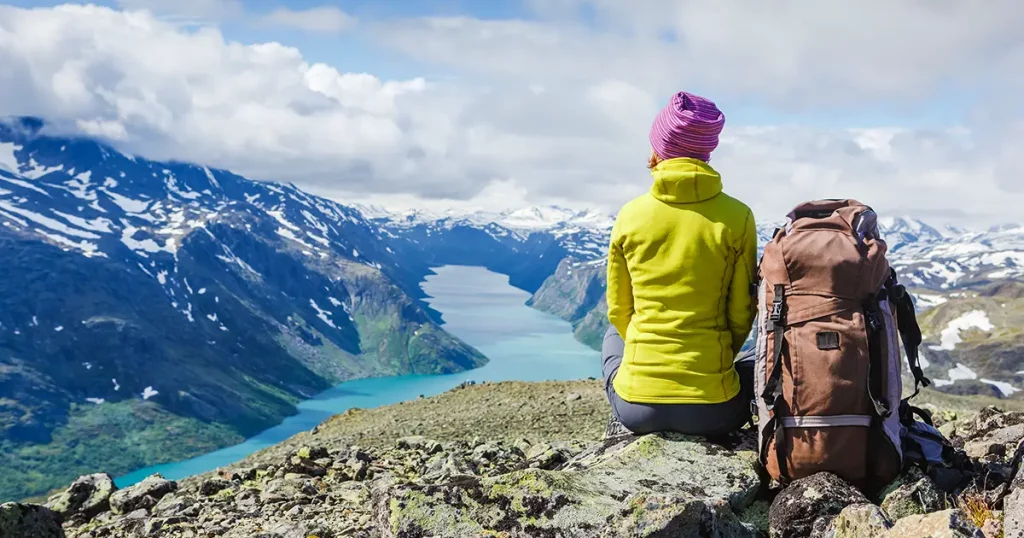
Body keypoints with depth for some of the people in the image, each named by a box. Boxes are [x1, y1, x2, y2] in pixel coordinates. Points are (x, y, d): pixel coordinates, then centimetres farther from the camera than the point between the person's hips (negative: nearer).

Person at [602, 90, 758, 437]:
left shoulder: (631, 215, -2)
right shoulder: (736, 218, -6)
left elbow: (618, 311, 6)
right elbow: (741, 315, 0)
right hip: (713, 411, -1)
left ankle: (630, 426, 34)